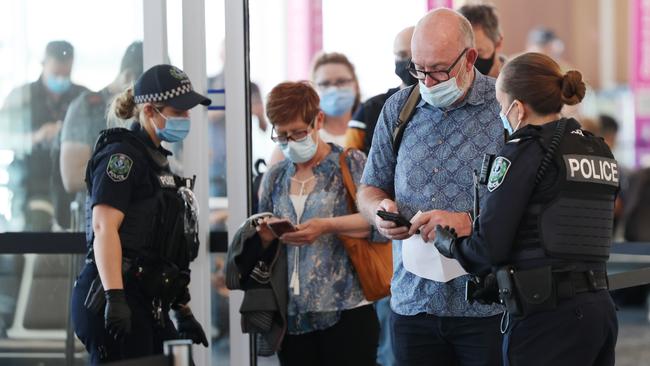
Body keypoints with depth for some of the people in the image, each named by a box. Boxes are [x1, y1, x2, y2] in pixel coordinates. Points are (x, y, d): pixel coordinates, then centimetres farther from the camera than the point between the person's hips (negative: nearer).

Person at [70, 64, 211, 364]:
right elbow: (104, 227, -18)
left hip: (146, 304, 9)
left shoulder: (157, 160, 22)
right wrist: (115, 298, -27)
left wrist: (182, 312, 24)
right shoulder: (122, 155, -7)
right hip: (115, 301, -9)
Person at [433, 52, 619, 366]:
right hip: (600, 307, 8)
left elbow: (488, 249, -12)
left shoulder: (524, 152, -8)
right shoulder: (600, 151, 14)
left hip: (548, 316, -8)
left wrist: (445, 241, 9)